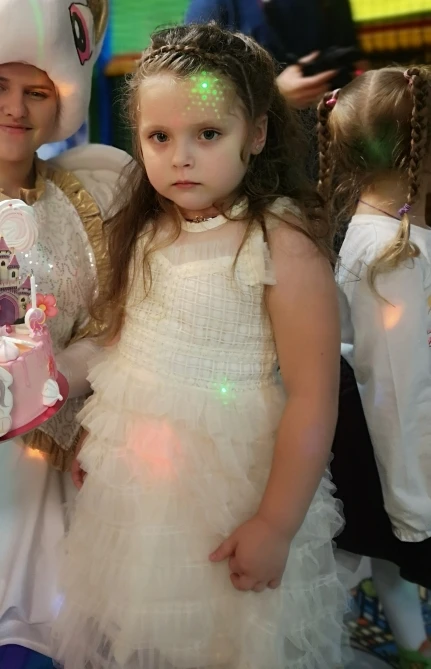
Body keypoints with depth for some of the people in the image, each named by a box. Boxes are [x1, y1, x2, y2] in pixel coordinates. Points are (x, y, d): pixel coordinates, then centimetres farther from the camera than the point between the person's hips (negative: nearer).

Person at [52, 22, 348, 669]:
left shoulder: (284, 243, -19)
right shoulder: (145, 231, 1)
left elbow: (313, 399, -20)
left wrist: (276, 524, -19)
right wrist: (95, 439, 14)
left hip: (228, 482, -6)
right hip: (131, 476, 6)